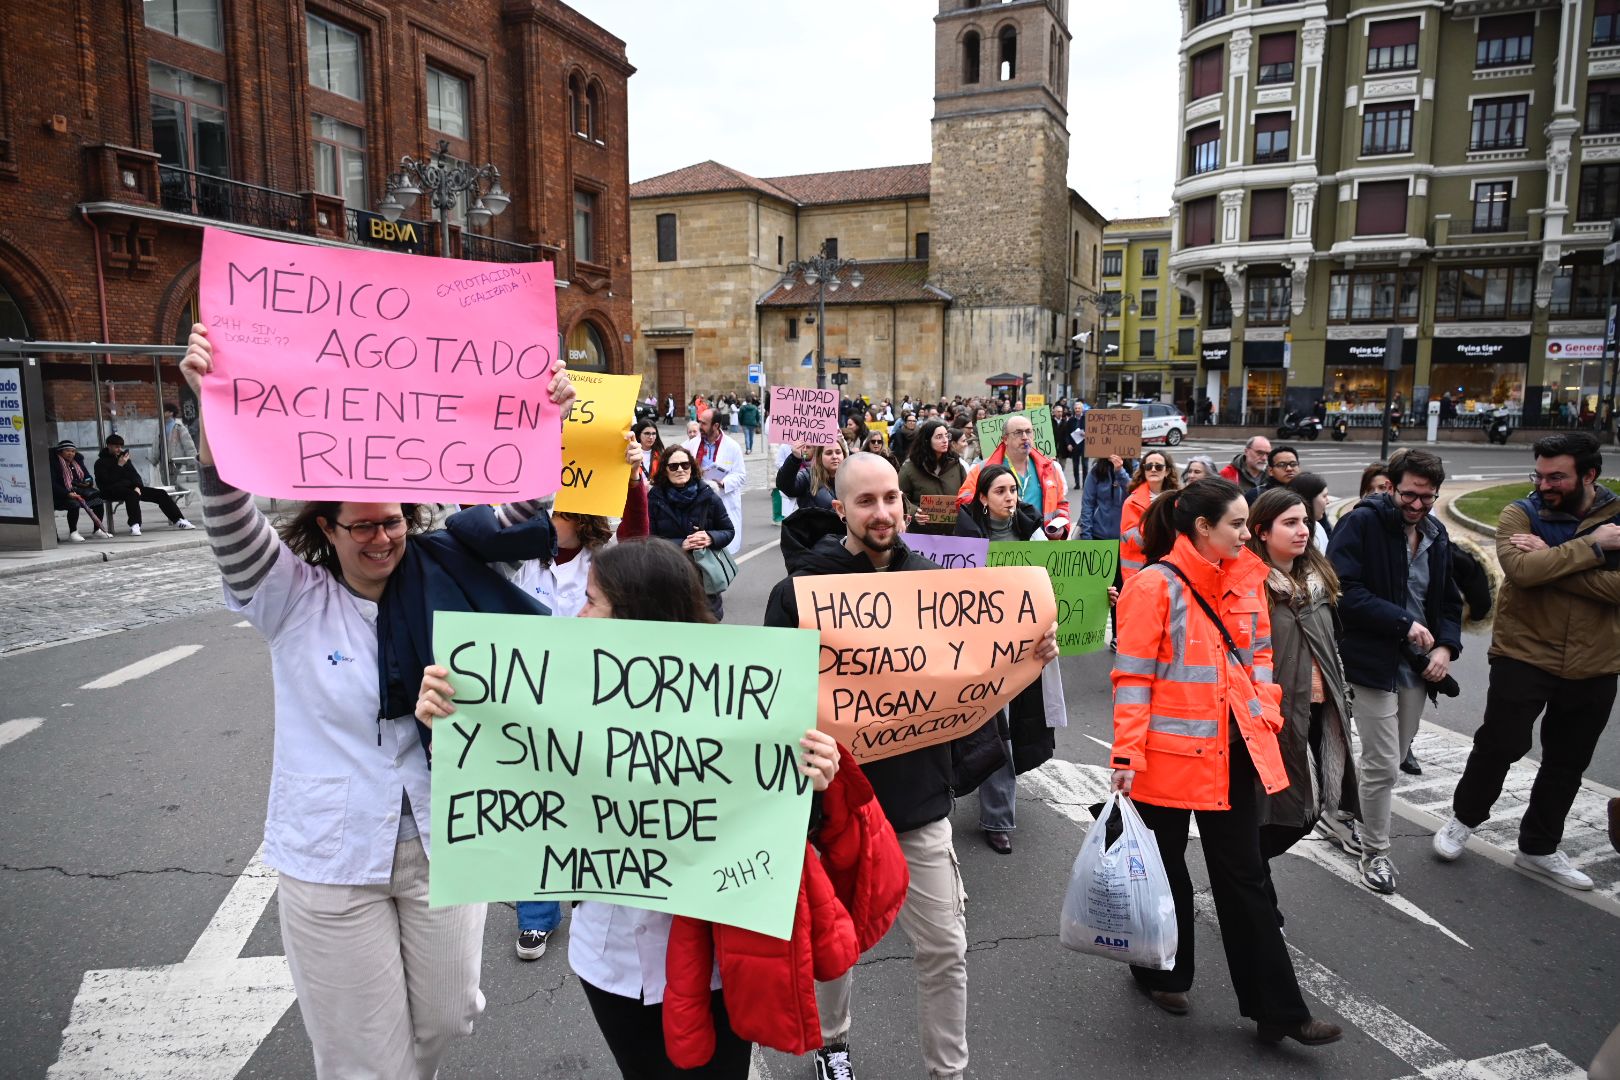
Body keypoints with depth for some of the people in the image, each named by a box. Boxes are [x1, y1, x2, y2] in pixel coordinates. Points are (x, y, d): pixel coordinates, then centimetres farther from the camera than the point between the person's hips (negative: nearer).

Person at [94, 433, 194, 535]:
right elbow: (107, 482, -14)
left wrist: (137, 486, -5)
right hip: (113, 492, -6)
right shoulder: (100, 463, 1)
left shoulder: (124, 456, 18)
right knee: (132, 494, -40)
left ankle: (178, 520, -7)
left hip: (131, 487, 6)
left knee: (160, 493, -7)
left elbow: (135, 474, 15)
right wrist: (119, 466, -16)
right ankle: (134, 525, -47)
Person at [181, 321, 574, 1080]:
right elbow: (231, 521, -21)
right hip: (332, 856, -2)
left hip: (439, 840, 3)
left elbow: (511, 519, -10)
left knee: (447, 1019, 18)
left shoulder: (433, 573, -2)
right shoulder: (292, 598, -7)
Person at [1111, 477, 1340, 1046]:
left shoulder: (1245, 578, 4)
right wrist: (1127, 756, -18)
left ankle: (1276, 1009, 21)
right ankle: (1162, 974, 37)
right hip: (1170, 755, -5)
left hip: (1234, 752, 6)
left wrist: (1266, 716, 4)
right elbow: (1132, 676, -16)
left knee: (1244, 876, 12)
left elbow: (1258, 656, 15)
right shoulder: (1155, 585, -16)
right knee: (1165, 870, 14)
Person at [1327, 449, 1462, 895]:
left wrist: (1446, 645, -1)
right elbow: (1345, 591, -21)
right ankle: (1375, 853, 13)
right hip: (1374, 661, -7)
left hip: (1418, 666, 7)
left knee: (1390, 760, 16)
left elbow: (1449, 601, 17)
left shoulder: (1436, 535, 10)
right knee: (1382, 765, -3)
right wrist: (1404, 622, -21)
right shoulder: (1361, 523, -12)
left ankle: (1362, 824, 36)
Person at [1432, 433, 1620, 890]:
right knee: (1499, 746, 2)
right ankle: (1464, 818, 27)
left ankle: (1540, 847, 32)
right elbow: (1521, 569, -27)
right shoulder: (1520, 514, -8)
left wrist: (1550, 560, -25)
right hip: (1523, 656, -3)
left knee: (1567, 763, 15)